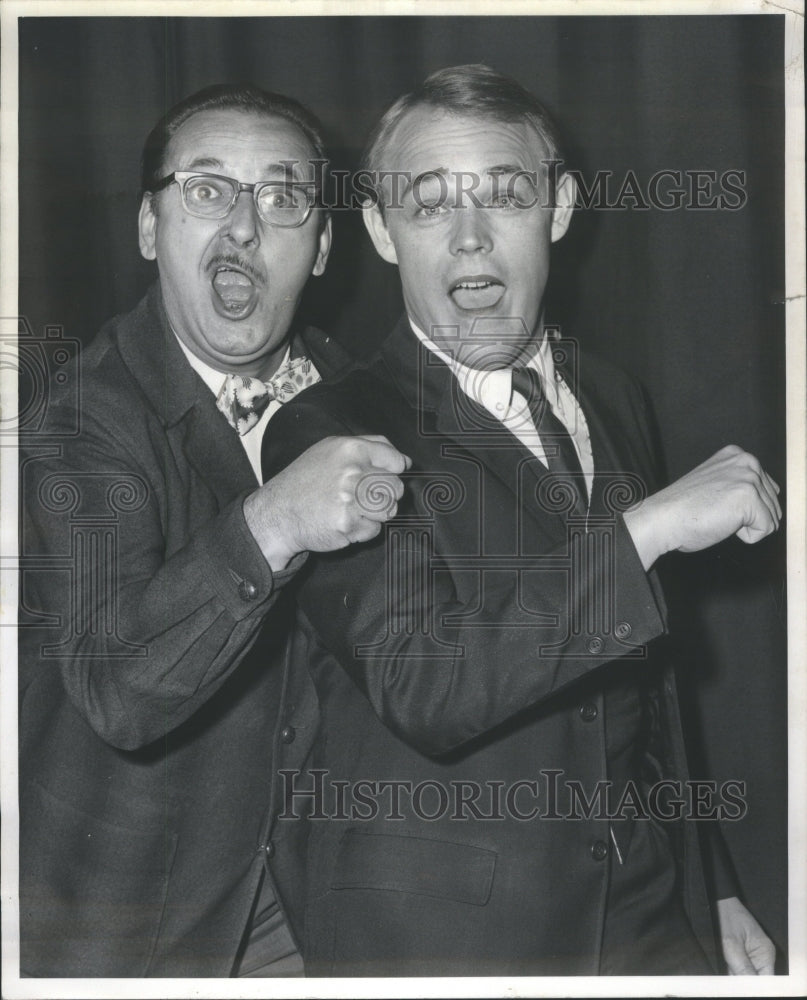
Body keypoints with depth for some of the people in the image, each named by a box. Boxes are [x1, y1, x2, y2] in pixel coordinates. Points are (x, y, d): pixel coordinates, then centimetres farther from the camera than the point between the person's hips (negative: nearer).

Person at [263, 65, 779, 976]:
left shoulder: (613, 402, 6)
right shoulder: (333, 434, -14)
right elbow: (424, 691, -27)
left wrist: (707, 891, 15)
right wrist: (653, 523, -27)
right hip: (436, 939, -5)